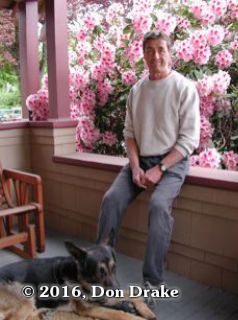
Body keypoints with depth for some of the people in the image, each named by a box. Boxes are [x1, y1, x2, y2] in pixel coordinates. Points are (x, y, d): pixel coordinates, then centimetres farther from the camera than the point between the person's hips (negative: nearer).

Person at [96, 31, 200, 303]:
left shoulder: (184, 87, -7)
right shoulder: (136, 90, 9)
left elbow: (189, 139, -11)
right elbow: (129, 132, 7)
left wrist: (160, 168, -18)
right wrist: (135, 167, -8)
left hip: (172, 161, -4)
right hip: (140, 160, 5)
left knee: (159, 205, -30)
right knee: (111, 199, -16)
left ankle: (152, 281, -18)